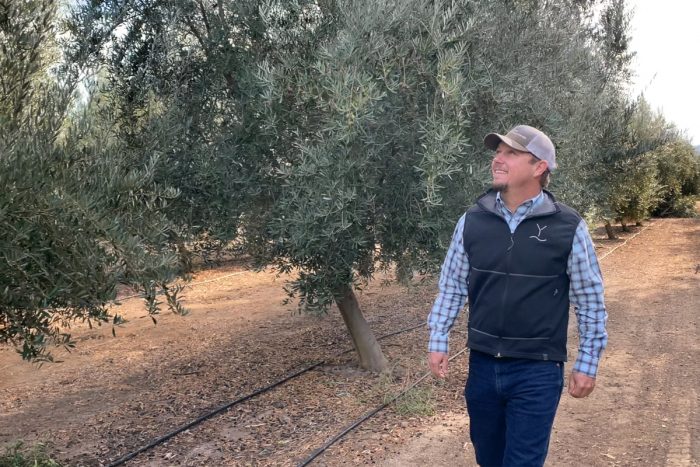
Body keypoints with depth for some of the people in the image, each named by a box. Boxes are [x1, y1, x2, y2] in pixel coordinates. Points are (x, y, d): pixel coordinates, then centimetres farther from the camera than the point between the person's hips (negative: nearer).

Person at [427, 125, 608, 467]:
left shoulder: (568, 227, -10)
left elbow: (590, 300, -2)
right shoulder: (472, 221, -2)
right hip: (482, 365, 4)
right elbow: (452, 285, 8)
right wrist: (438, 341, 5)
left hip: (538, 371, -3)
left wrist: (587, 364, 0)